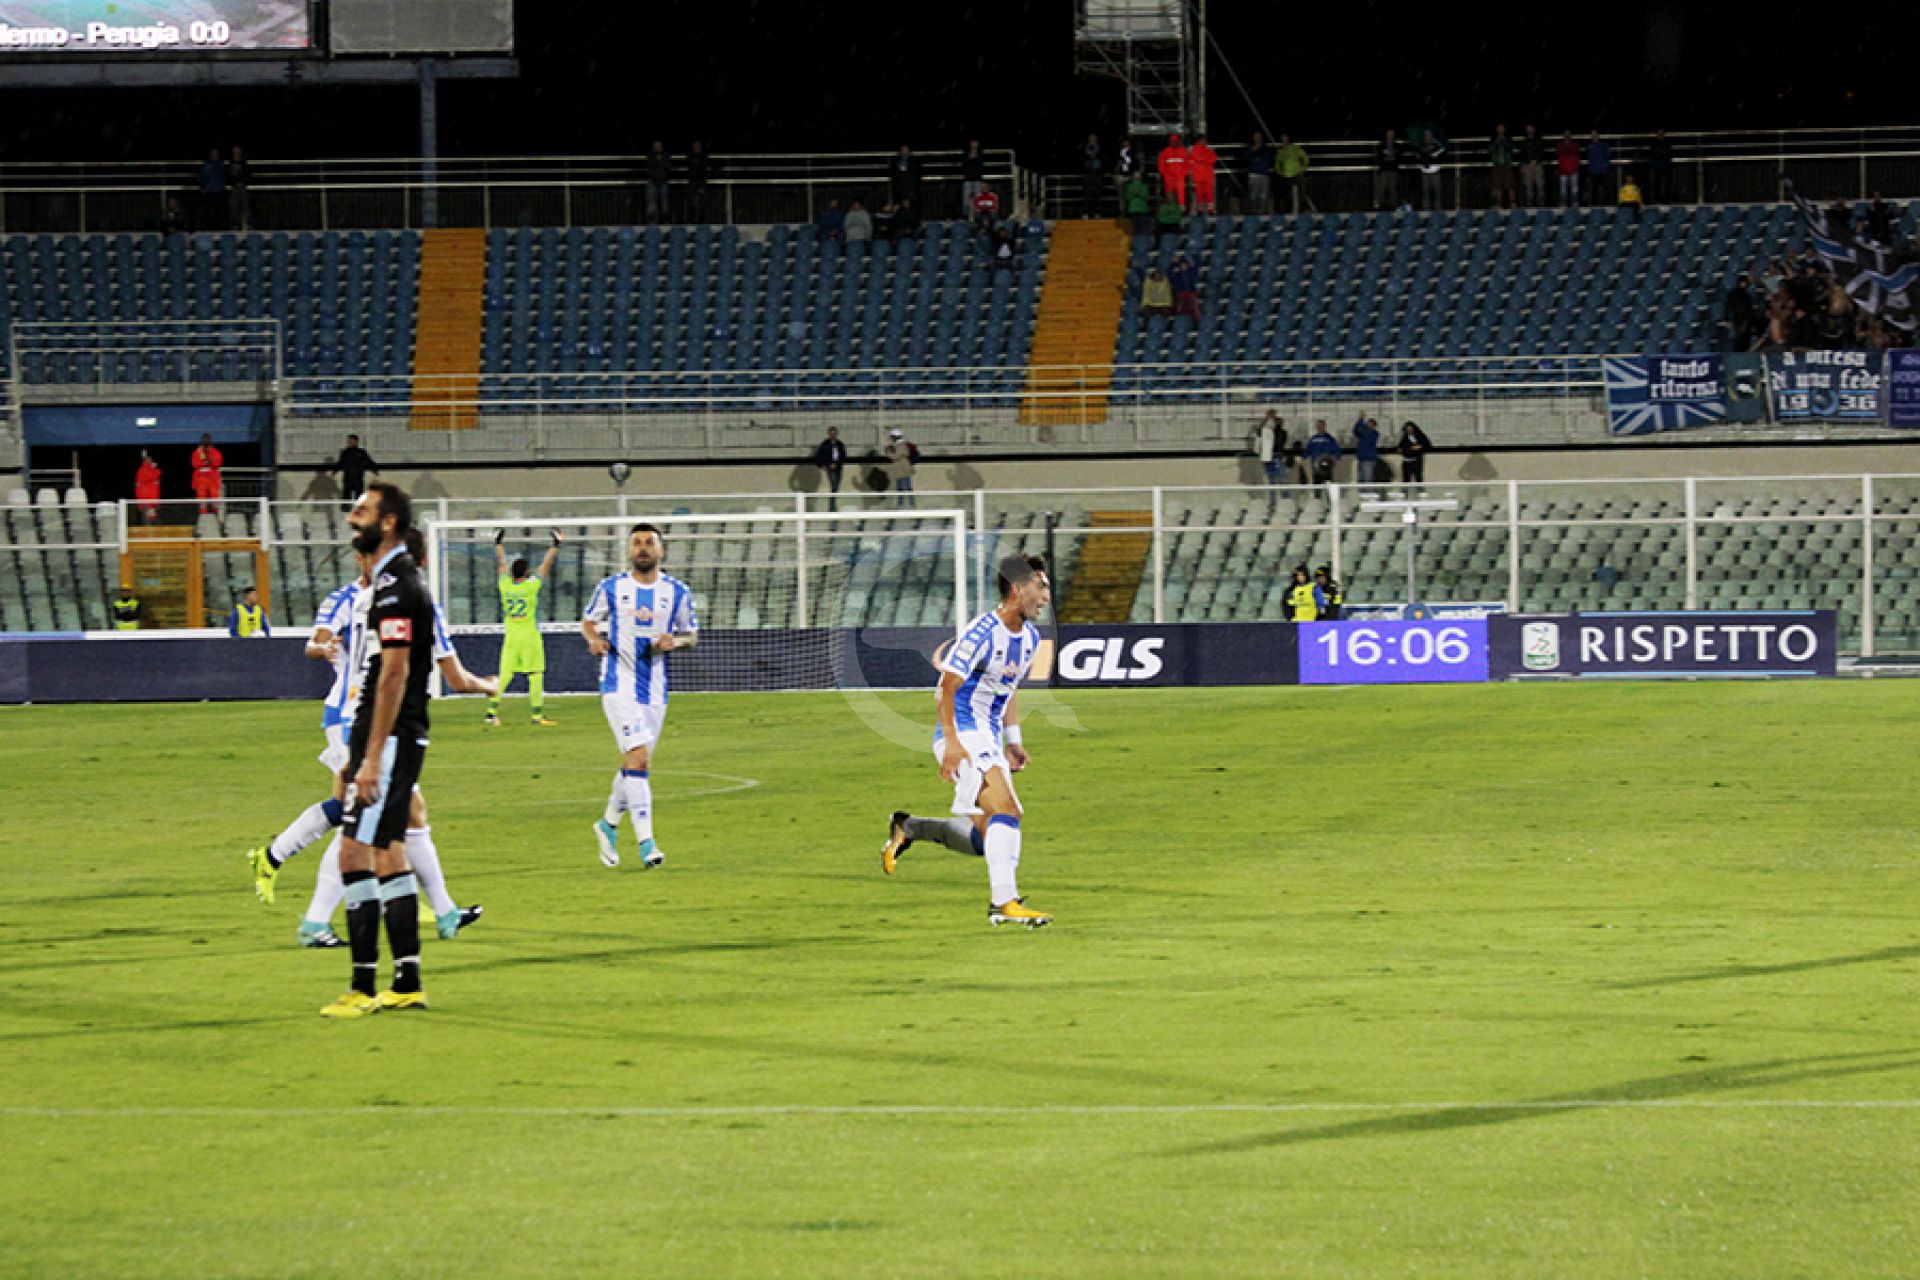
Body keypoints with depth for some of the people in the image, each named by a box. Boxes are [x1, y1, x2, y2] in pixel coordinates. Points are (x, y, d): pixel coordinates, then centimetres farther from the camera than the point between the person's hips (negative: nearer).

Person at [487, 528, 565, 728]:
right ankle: (537, 715, -1)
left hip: (510, 638, 4)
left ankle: (491, 712, 1)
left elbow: (501, 564, 12)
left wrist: (499, 544, 26)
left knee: (504, 675, 7)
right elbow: (545, 566, -4)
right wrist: (555, 546, 6)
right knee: (535, 675, 0)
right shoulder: (531, 586, -12)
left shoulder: (505, 585, -2)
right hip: (530, 637, -4)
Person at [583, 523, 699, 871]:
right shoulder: (611, 588, 0)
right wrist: (594, 639, -9)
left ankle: (608, 825, 36)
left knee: (633, 765, 12)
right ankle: (646, 843, -21)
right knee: (639, 758, -18)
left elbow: (692, 635, 13)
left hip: (655, 691, 4)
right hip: (619, 685, -4)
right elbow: (589, 620, 13)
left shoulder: (678, 592, 4)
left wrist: (675, 642, -10)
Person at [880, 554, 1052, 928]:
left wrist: (1013, 741, 18)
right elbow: (946, 689, -16)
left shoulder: (1030, 637, 11)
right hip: (964, 735, -9)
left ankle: (908, 828, 22)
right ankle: (1004, 902, -27)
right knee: (1006, 810, -24)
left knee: (987, 837, 6)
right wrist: (951, 743, -24)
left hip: (990, 739, 9)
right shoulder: (982, 633, -16)